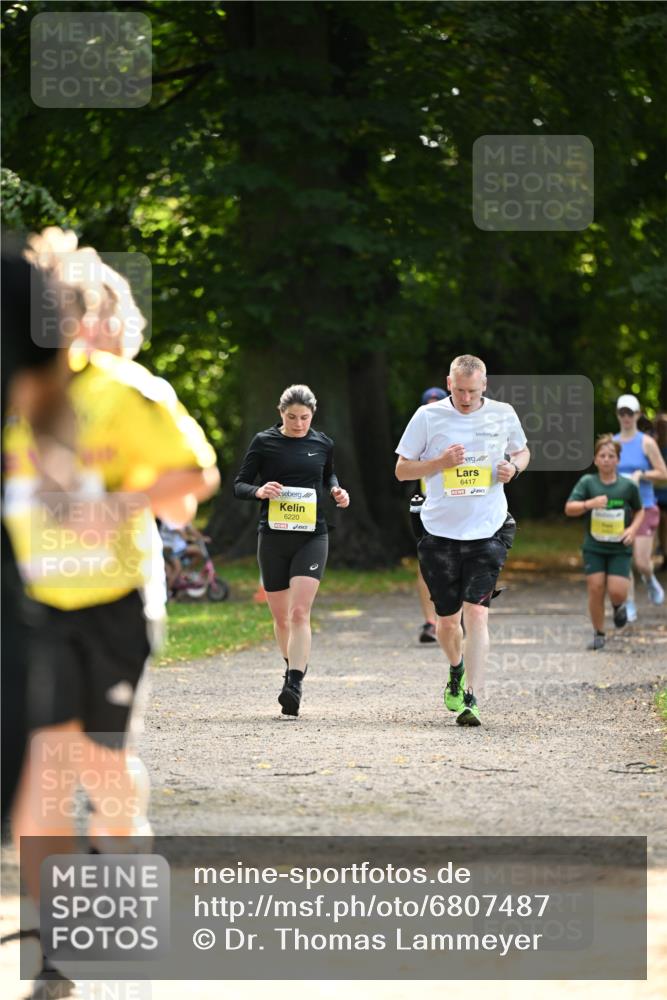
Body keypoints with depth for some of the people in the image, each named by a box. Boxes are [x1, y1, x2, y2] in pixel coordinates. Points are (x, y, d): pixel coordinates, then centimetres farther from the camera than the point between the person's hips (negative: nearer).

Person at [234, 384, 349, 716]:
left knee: (299, 612, -16)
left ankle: (295, 685, -24)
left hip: (312, 536, -1)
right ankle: (292, 670, 34)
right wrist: (259, 491, -19)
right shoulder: (264, 442, 0)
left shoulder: (323, 444, 6)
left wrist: (337, 490, 3)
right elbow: (239, 485, 3)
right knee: (280, 617, 10)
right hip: (273, 536, 1)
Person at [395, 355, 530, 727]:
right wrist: (441, 462, -14)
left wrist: (513, 467, -3)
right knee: (447, 619, 7)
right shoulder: (428, 417, -2)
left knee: (476, 613, -13)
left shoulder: (503, 415, 3)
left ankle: (471, 699, -15)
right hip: (440, 531, 1)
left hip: (488, 531, 0)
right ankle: (457, 671, 39)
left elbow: (522, 452, 20)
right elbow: (402, 470, 3)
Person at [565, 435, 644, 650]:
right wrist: (589, 504, -26)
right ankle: (598, 634, 11)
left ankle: (619, 605, 26)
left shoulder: (628, 486, -2)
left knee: (617, 591, -12)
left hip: (620, 549, 0)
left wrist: (633, 528, -6)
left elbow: (639, 511, 13)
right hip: (594, 547, 0)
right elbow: (569, 509, -9)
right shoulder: (587, 482, -3)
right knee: (595, 589, -5)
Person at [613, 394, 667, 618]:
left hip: (643, 507, -3)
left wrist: (641, 474, -17)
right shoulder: (612, 442, 8)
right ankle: (629, 606, 6)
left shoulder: (647, 443, -2)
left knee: (641, 562, -8)